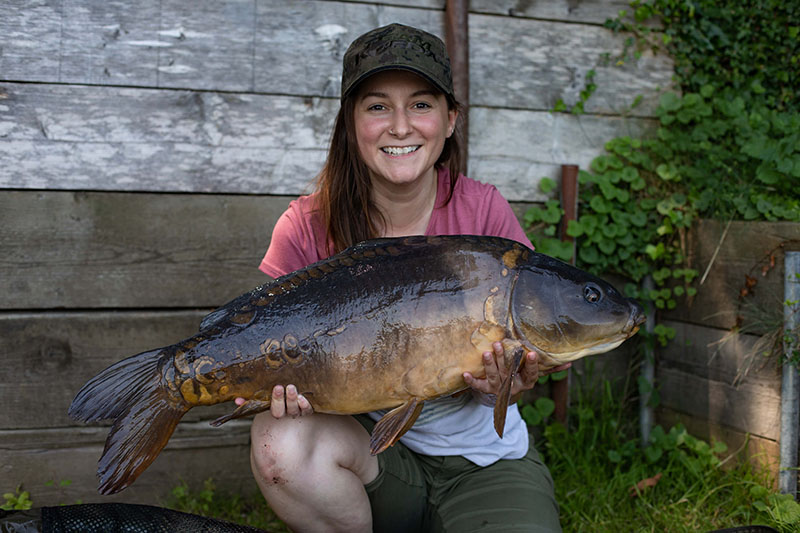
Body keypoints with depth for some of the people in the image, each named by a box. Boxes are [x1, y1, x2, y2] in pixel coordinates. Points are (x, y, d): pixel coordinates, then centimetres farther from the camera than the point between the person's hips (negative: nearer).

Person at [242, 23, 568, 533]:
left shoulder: (482, 210, -11)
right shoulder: (308, 228, -10)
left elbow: (521, 351, -5)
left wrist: (500, 382, -29)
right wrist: (283, 380, -30)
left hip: (483, 459, -1)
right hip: (370, 447, 1)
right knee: (281, 438, -30)